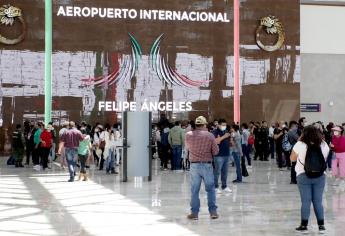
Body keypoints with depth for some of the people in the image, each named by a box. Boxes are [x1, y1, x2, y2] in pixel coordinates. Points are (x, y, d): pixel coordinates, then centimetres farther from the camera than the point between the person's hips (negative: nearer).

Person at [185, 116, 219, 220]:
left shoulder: (188, 135, -4)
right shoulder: (210, 136, -8)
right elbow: (216, 151, -3)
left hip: (194, 165, 1)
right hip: (207, 165, -1)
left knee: (194, 190, 7)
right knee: (210, 189, 11)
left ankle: (194, 213, 10)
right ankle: (213, 211, 11)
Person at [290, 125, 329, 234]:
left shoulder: (300, 145, -9)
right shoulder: (324, 145, 0)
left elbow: (292, 159, 3)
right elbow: (325, 159, 13)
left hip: (303, 176, -2)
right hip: (320, 176, 2)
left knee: (306, 201, 4)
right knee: (318, 201, 10)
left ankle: (304, 225, 8)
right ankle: (321, 225, 13)